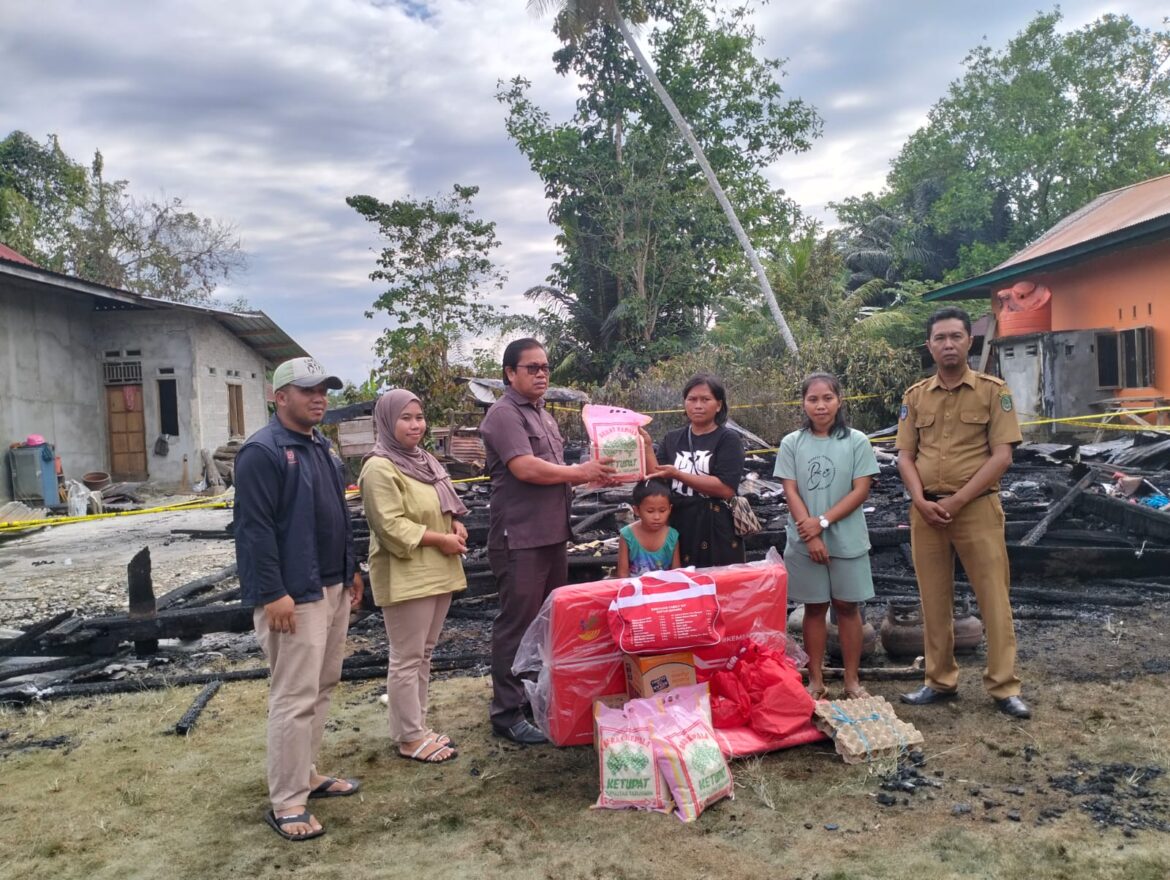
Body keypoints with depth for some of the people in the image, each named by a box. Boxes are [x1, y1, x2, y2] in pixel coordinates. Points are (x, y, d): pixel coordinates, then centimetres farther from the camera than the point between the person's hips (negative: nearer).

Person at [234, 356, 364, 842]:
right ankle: (287, 804, 4)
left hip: (332, 587, 9)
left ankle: (306, 774, 29)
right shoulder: (262, 451, -14)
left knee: (321, 688, 16)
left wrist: (351, 569, 20)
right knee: (295, 698, -5)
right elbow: (255, 528, -19)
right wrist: (273, 593, -22)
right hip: (294, 595, -9)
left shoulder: (321, 446, 15)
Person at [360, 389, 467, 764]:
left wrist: (455, 525, 4)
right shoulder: (380, 468, -15)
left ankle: (417, 726, 27)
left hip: (436, 572, 9)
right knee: (407, 658, 0)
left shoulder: (422, 460, 14)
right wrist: (441, 539, -18)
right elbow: (392, 527, -22)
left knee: (423, 654, 16)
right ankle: (410, 738, 10)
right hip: (404, 576, -9)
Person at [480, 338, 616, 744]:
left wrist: (591, 475, 6)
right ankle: (507, 713, 6)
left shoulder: (543, 415, 18)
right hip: (520, 539, -10)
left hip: (553, 535, 10)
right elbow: (526, 468, -22)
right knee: (517, 624, -3)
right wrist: (580, 473, -12)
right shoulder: (504, 414, -12)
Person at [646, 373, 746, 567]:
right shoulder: (672, 439, 11)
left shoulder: (728, 440, -2)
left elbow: (726, 489, -15)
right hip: (678, 530, 3)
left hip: (716, 533, -3)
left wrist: (677, 474, -18)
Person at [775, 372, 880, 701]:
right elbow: (791, 492, -3)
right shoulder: (791, 443, 1)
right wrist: (811, 533, -12)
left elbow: (861, 491, -6)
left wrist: (822, 522, -14)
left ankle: (852, 681, 17)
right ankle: (816, 681, 16)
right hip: (805, 541, 1)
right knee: (814, 608, 8)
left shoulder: (856, 441, -2)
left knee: (847, 606, 7)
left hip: (847, 540, 0)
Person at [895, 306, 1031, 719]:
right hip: (926, 510, 3)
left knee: (993, 597, 1)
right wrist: (921, 500, -10)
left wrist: (955, 501, -14)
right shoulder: (915, 396, 8)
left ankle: (1004, 687, 11)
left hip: (977, 508, -3)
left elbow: (1002, 455, -8)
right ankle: (940, 681, 20)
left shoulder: (993, 390, -1)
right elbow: (905, 456, 7)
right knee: (934, 599, 9)